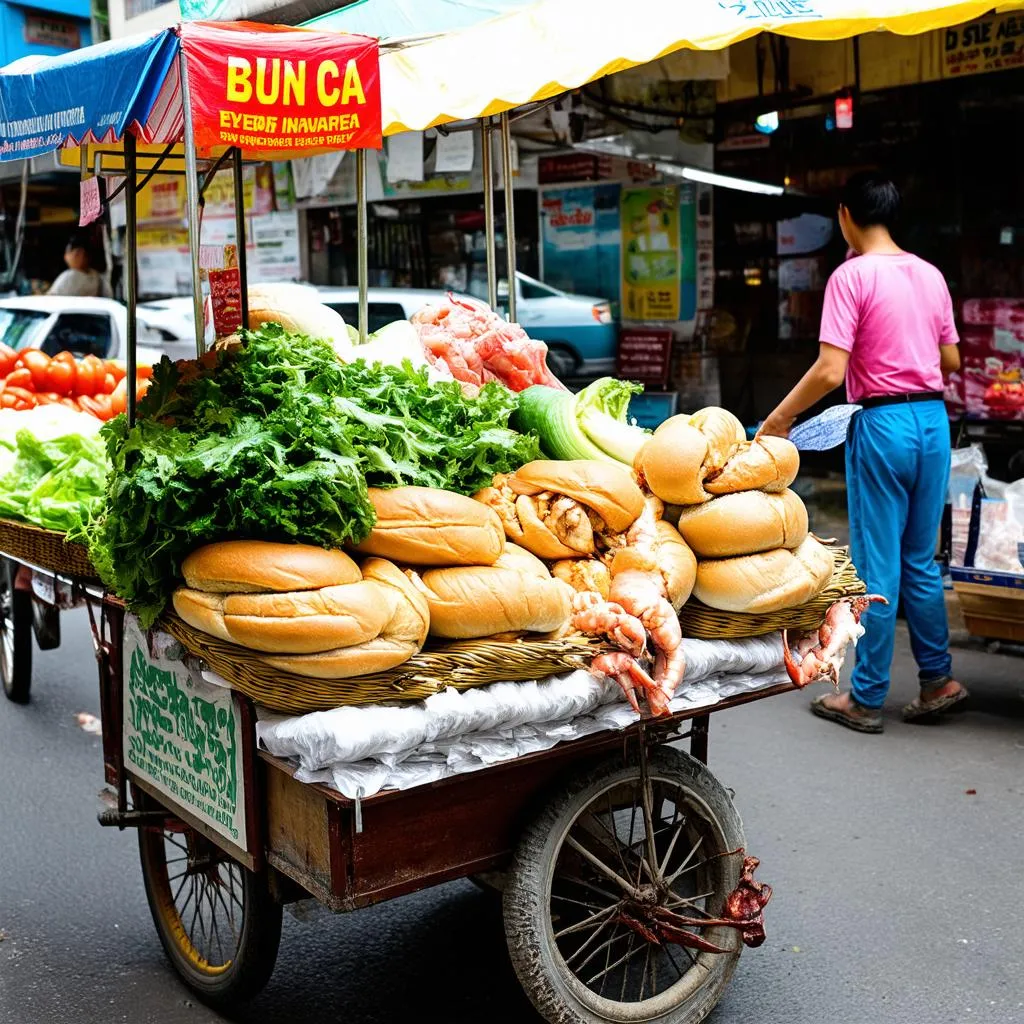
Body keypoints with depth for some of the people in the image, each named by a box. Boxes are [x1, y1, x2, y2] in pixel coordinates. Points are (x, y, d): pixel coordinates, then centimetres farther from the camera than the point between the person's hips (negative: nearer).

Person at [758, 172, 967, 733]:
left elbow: (830, 370, -18)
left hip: (883, 422, -6)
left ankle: (866, 698, 10)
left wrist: (779, 418, -6)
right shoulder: (930, 274, 10)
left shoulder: (851, 276, -10)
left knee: (877, 565, 1)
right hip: (933, 418, 6)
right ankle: (938, 678, 24)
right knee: (920, 560, 17)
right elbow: (951, 360, 15)